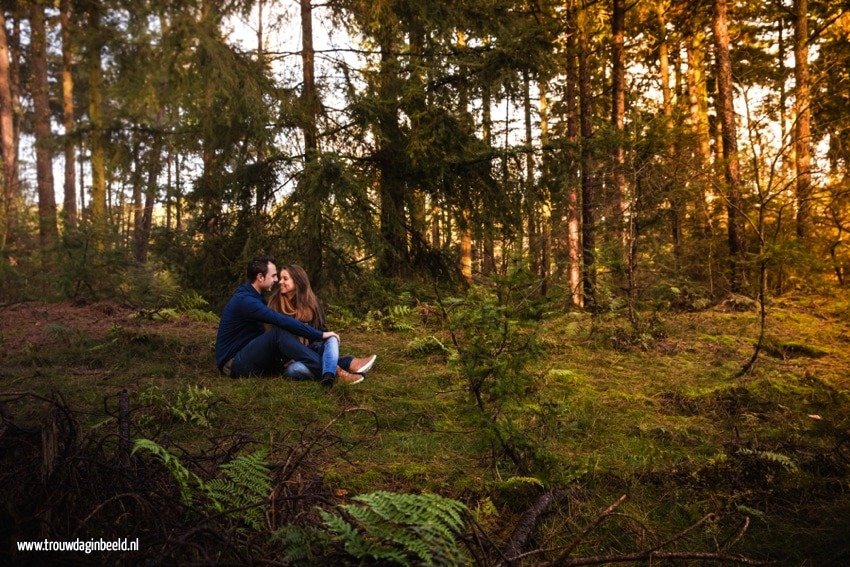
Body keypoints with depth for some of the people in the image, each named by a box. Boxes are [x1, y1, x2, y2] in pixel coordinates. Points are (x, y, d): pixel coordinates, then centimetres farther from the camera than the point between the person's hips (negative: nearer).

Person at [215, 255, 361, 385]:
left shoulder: (253, 297, 13)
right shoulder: (245, 301, -20)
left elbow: (279, 321, 16)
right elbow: (282, 322, -27)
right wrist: (320, 334, -24)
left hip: (248, 357, 10)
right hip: (234, 364, -10)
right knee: (280, 332, -30)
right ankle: (331, 372, -37)